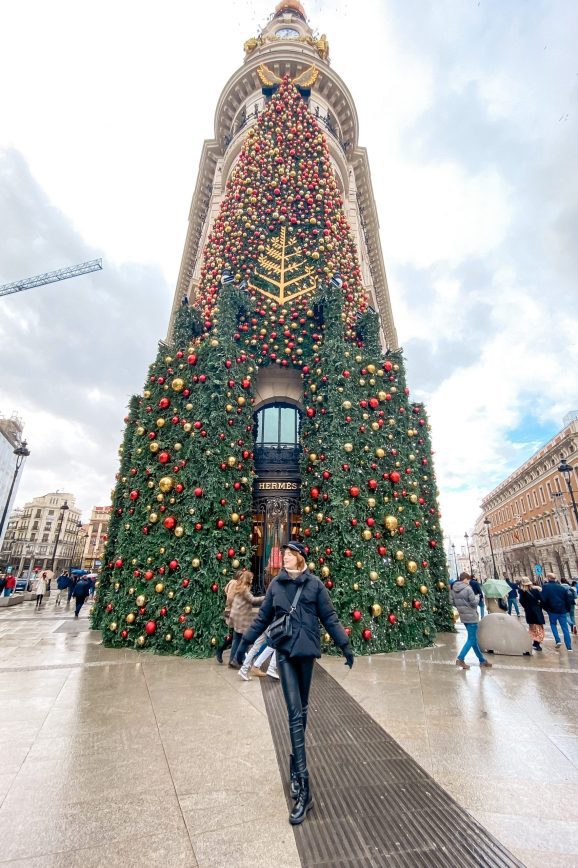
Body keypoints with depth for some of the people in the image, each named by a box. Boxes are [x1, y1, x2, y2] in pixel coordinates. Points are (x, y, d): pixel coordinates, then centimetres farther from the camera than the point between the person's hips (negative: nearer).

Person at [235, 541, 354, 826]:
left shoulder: (314, 584, -5)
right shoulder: (276, 585, -1)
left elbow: (329, 617, 1)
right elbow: (263, 618, 8)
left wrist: (345, 645, 0)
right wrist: (245, 641, 9)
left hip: (306, 650, 0)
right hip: (284, 651, 0)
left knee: (301, 709, 15)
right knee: (295, 712, -4)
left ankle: (295, 765, 37)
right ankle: (303, 787, 5)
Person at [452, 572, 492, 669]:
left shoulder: (453, 590, 3)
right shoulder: (467, 589, -19)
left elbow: (453, 602, 7)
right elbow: (474, 603, -17)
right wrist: (476, 598, 3)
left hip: (463, 617, 8)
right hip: (471, 617, -8)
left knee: (473, 639, 17)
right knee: (471, 640, 1)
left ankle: (482, 661, 27)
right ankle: (460, 659, -3)